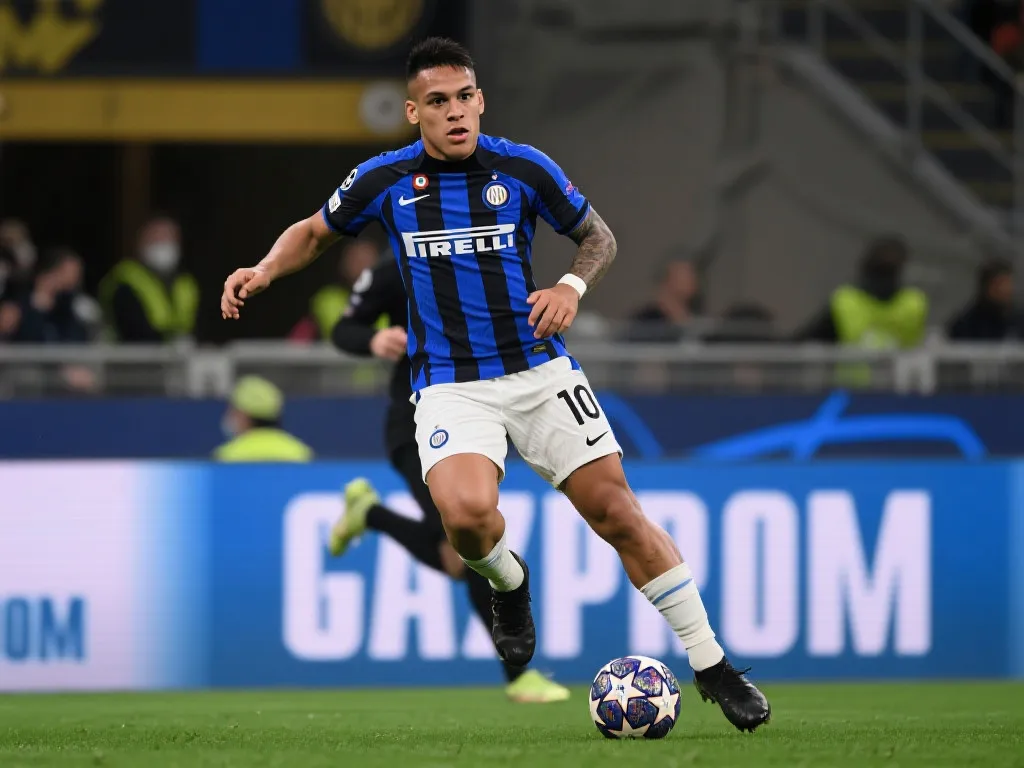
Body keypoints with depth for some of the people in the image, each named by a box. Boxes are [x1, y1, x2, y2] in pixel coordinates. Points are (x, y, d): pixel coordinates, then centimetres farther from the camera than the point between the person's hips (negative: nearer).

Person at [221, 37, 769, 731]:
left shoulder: (524, 168, -3)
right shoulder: (384, 180, -2)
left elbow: (598, 236, 10)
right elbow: (314, 233, 16)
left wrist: (574, 286, -10)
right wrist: (264, 272, -2)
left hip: (540, 369, 1)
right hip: (451, 387, -1)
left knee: (617, 513, -5)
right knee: (467, 513, -29)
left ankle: (712, 665, 7)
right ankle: (508, 582, 8)